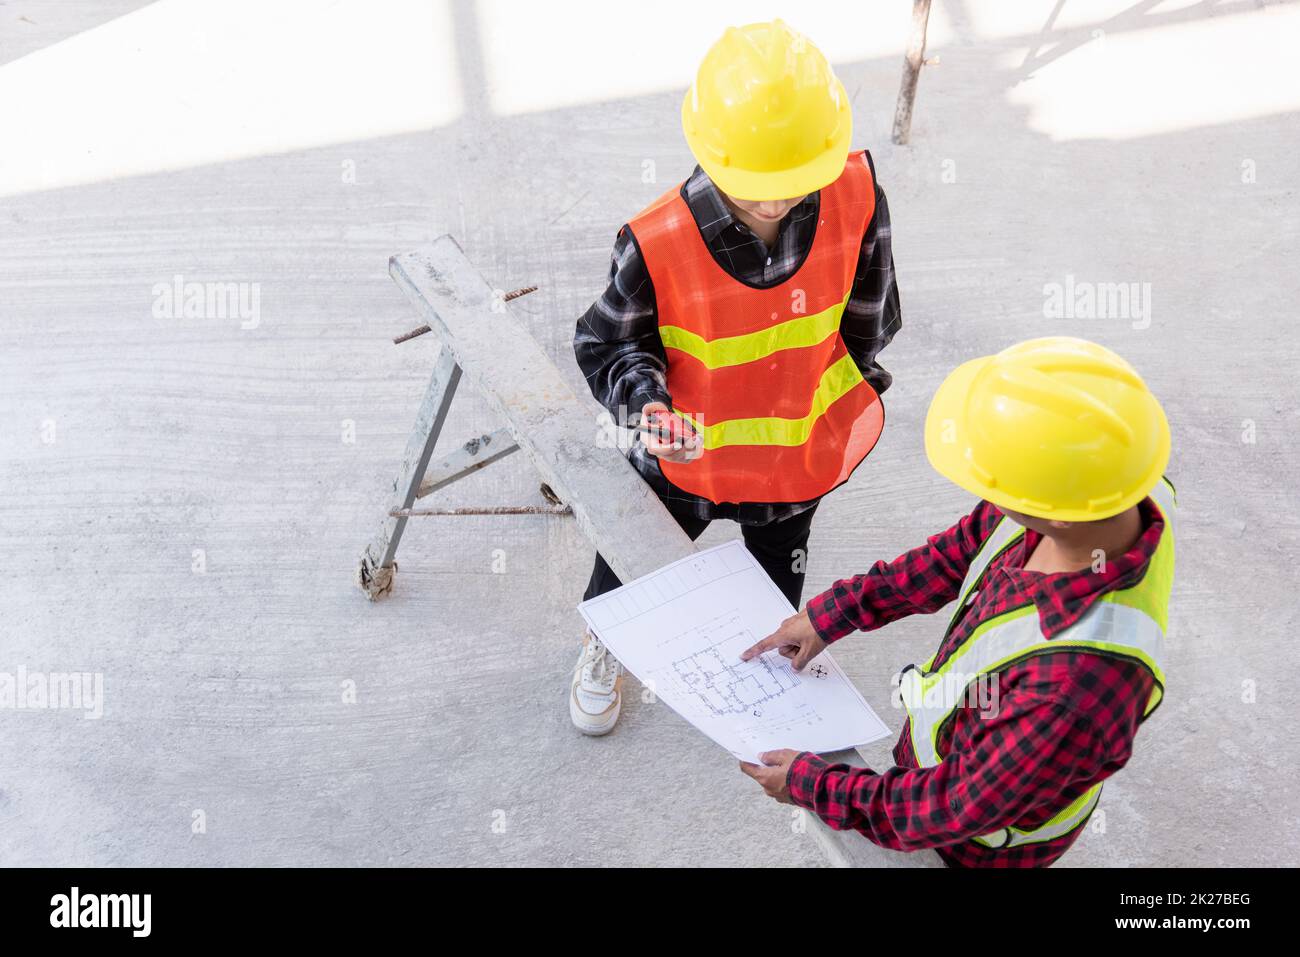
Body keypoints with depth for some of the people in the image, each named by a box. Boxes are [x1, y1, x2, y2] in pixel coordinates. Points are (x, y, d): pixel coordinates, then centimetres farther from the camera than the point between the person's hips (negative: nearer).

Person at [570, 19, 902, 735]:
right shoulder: (656, 245, -34)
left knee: (778, 570, 30)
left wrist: (859, 378, 7)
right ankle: (607, 646, 62)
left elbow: (867, 310, -7)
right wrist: (647, 404, -39)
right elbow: (611, 345, -19)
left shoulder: (855, 196, -26)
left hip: (799, 446, 2)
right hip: (686, 453, -1)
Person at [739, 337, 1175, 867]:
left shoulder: (1080, 684, -48)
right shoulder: (1109, 480, -27)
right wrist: (834, 613, 0)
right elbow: (964, 550, -7)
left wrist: (813, 787, -16)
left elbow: (959, 808, -29)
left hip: (985, 841, -5)